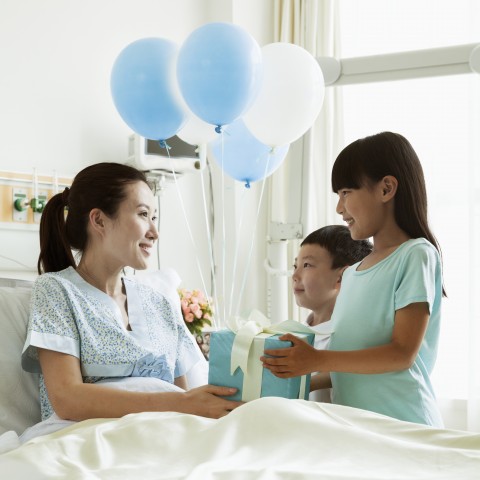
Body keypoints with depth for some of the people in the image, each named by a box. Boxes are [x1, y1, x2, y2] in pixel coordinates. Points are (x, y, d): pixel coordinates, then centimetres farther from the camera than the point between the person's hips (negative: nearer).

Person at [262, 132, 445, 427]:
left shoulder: (415, 255, -7)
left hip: (402, 426, -6)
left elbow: (402, 353, -14)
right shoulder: (351, 273, 14)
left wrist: (317, 361, -20)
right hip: (350, 426, 6)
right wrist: (297, 377, 1)